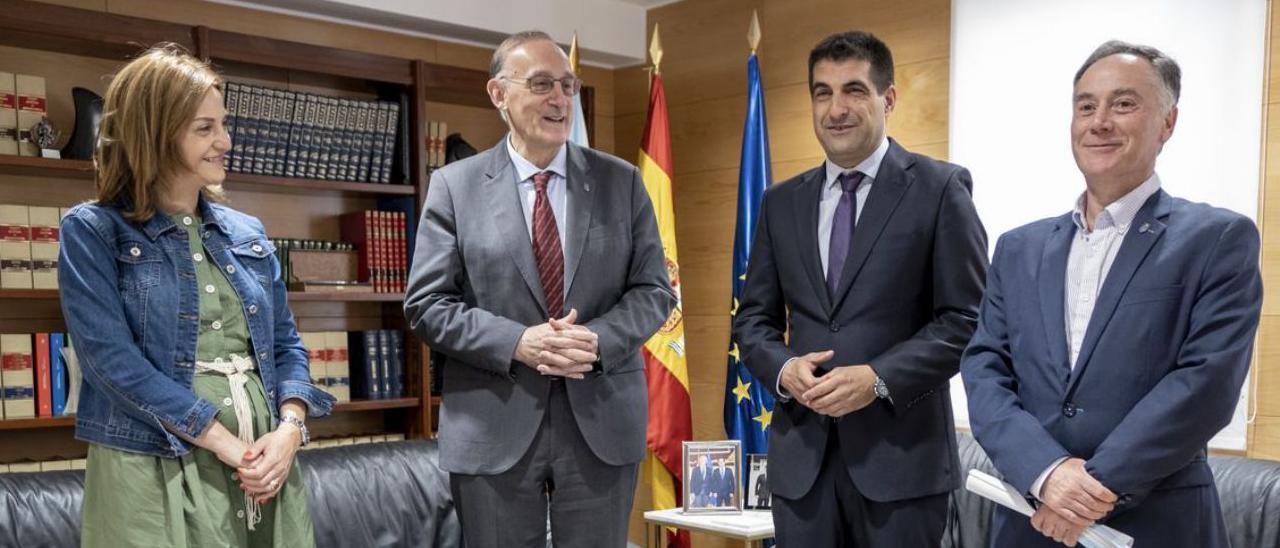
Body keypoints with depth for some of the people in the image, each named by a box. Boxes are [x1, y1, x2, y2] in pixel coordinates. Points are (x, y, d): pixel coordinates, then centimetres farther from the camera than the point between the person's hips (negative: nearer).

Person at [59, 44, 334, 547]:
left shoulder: (248, 232, 12)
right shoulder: (92, 232, -2)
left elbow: (285, 342, 11)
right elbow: (111, 358, -13)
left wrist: (290, 428, -8)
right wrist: (224, 442, -17)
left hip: (263, 466, 5)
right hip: (153, 473, -4)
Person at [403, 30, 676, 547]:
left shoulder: (621, 180, 6)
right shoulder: (454, 185, 1)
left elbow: (654, 290, 5)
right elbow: (426, 303, -2)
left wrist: (598, 339, -14)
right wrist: (516, 343, -16)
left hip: (603, 418, 2)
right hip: (493, 424, -1)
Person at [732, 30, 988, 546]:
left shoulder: (939, 188, -1)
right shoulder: (781, 202, 11)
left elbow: (968, 319, -5)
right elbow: (753, 318, 13)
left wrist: (879, 379, -17)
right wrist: (783, 368, -8)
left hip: (899, 452, -3)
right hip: (801, 452, 4)